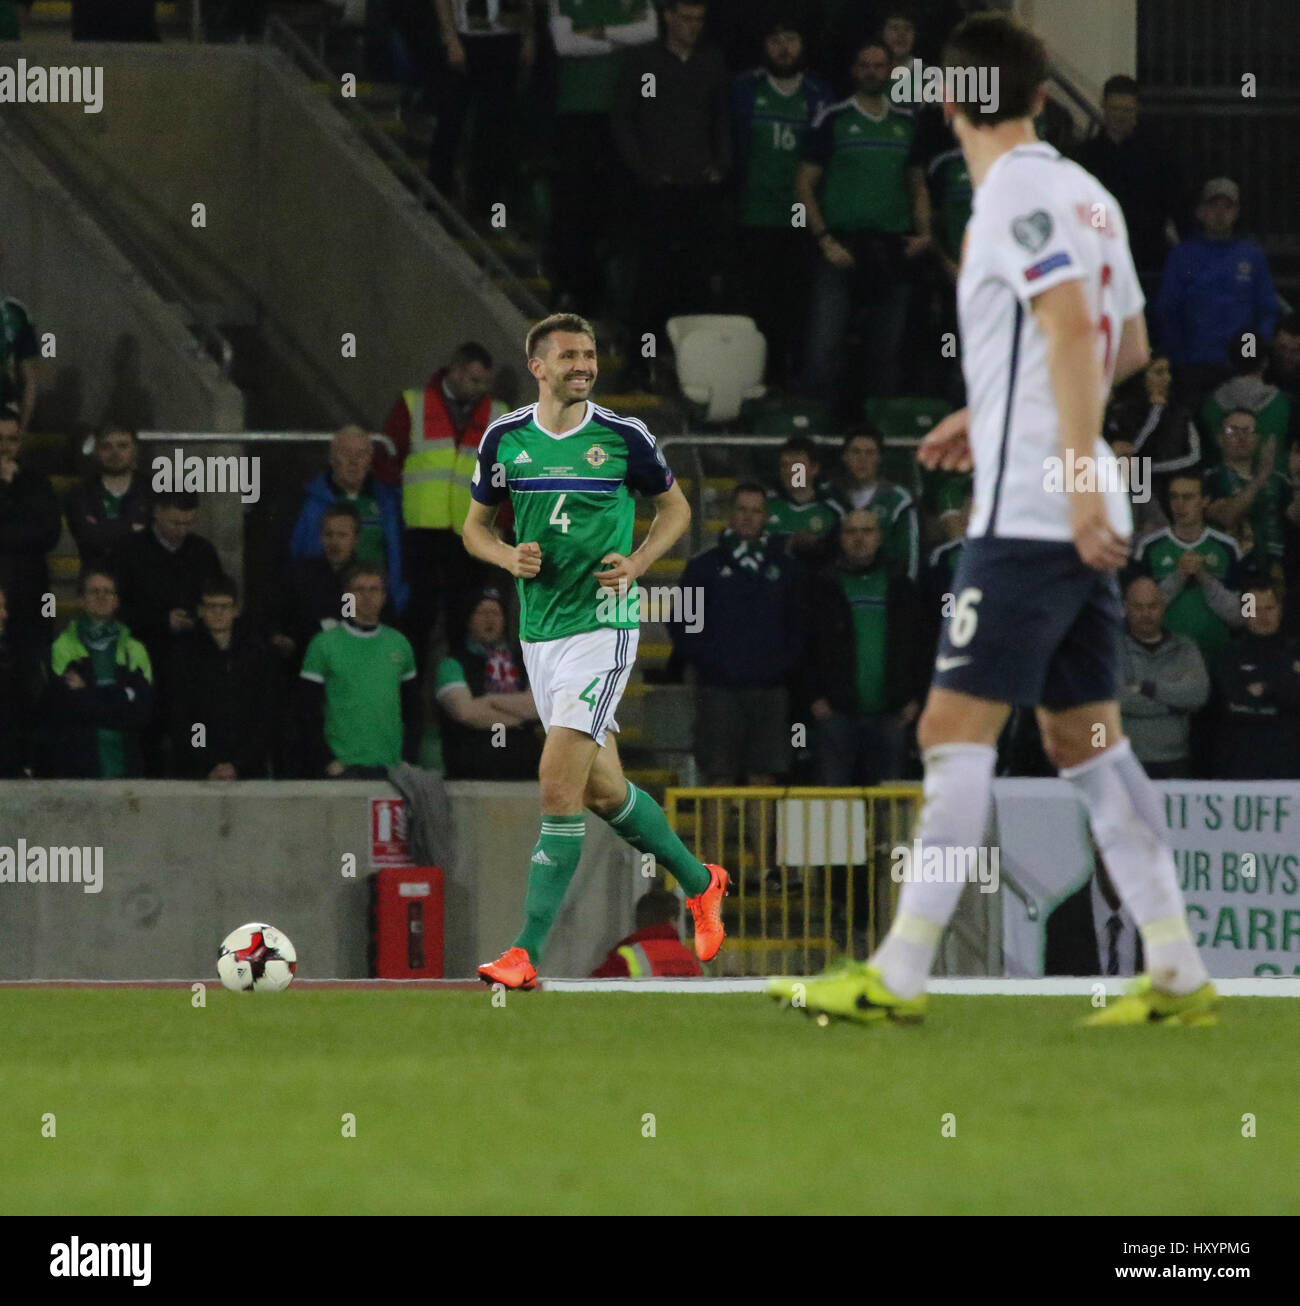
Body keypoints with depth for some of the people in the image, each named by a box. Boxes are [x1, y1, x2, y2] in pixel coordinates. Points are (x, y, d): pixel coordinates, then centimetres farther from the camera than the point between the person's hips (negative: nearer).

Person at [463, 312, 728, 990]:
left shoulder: (623, 436, -5)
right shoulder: (505, 439, 3)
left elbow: (675, 507, 10)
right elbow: (475, 525, 14)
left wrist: (637, 563, -8)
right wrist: (509, 556, -8)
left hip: (601, 622, -5)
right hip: (539, 628, 5)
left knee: (559, 778, -15)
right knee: (604, 789, 13)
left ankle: (527, 953, -15)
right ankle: (699, 881, 38)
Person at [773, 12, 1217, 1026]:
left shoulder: (1017, 196, -10)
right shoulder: (1087, 197, 15)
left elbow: (1072, 327, -21)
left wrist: (1079, 472, -26)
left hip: (1028, 515, -9)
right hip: (1083, 521, 9)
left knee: (956, 731, -9)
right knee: (1087, 738, 11)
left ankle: (898, 977, -10)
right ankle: (1178, 975, 7)